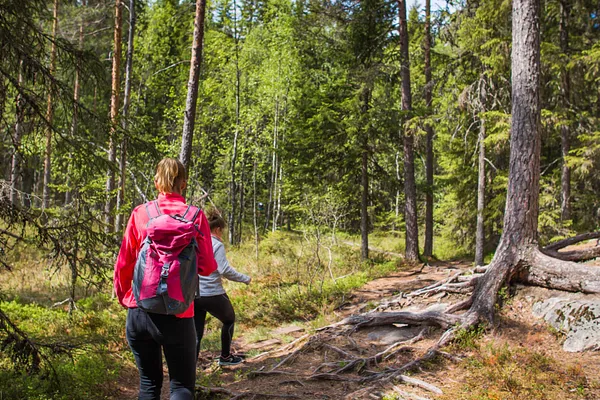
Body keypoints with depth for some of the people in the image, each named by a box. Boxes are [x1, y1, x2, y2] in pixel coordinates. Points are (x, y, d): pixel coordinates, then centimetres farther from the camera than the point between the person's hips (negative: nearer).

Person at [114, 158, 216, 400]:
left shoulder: (140, 213, 0)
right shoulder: (195, 216, -4)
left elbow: (123, 263, 2)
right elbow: (206, 267, -7)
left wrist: (123, 296, 19)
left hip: (139, 312, 2)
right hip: (177, 316, -2)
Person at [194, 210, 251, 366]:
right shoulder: (217, 245, -11)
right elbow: (225, 270, -18)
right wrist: (245, 278, -8)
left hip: (193, 295, 5)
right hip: (213, 294, -5)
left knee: (196, 334, 9)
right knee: (229, 320, 23)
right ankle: (225, 357, 35)